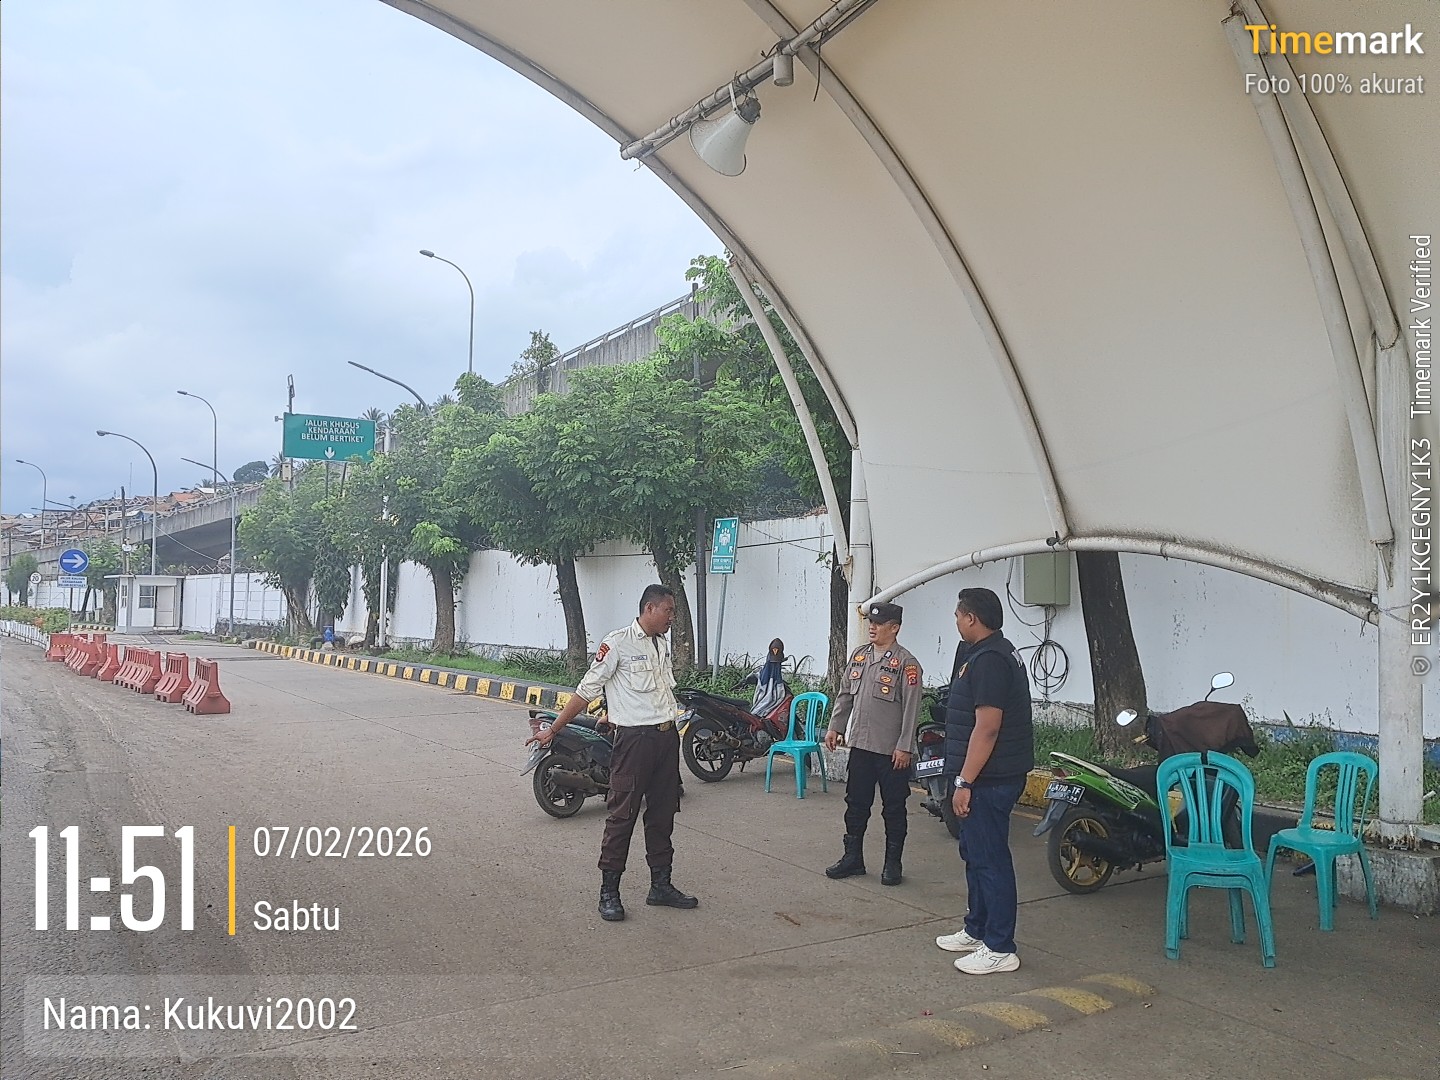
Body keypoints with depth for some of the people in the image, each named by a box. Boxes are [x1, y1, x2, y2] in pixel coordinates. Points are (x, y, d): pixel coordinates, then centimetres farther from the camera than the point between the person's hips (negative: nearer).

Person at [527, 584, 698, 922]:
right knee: (622, 816, -3)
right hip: (635, 738, -7)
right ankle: (609, 892, 6)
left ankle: (661, 885, 23)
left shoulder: (663, 644, 13)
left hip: (667, 737, 7)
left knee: (662, 815, 13)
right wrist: (553, 730, -7)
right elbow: (586, 690, -9)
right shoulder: (618, 643, -10)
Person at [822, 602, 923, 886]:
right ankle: (853, 858, 24)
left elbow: (911, 708, -14)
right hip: (860, 745, 6)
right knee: (856, 805, 13)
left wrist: (904, 747, -16)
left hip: (892, 751, -6)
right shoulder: (859, 656, 9)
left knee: (893, 809, 6)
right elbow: (845, 695, 16)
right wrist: (835, 727, 10)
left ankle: (893, 864, 18)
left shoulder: (906, 663, -11)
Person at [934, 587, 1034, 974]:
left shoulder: (989, 660, -19)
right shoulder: (998, 652, 15)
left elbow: (987, 728, -25)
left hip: (988, 780, -11)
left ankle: (1000, 949, 4)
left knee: (990, 860, -4)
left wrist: (964, 782, -22)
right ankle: (977, 930, 30)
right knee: (975, 855, 19)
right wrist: (964, 778, 23)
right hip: (988, 777, 11)